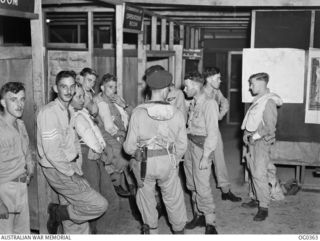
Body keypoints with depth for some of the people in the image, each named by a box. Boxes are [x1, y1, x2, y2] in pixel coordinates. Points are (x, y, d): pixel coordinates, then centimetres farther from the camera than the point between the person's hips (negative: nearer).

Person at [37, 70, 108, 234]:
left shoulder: (69, 111, 12)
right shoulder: (49, 112, -16)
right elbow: (51, 152, -20)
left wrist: (77, 169, 8)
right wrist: (71, 173, -14)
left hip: (69, 168, 9)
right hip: (56, 171, -8)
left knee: (76, 223, 13)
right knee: (99, 205, -10)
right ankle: (57, 212, 6)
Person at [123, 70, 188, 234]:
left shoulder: (138, 112, -15)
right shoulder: (177, 114, -10)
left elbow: (129, 146, -11)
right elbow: (182, 145, -2)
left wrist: (133, 152, 13)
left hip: (145, 162, -1)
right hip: (168, 161, 1)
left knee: (146, 195, 21)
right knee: (173, 196, 20)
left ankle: (152, 229, 39)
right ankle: (179, 229, 37)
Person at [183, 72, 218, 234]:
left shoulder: (209, 104, -15)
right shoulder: (194, 103, 9)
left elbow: (212, 133, -18)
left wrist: (205, 157, -19)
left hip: (201, 146, -8)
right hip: (189, 143, 8)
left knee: (202, 187, -6)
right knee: (192, 184, 13)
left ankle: (210, 224, 7)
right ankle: (198, 215, 27)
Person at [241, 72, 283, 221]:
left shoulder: (268, 102, -15)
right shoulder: (258, 100, 12)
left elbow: (270, 127, -19)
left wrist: (255, 136, -14)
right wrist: (246, 133, 8)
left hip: (261, 142, -9)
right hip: (252, 141, 9)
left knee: (259, 174, -8)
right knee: (253, 172, 14)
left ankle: (264, 207, 1)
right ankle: (255, 199, 26)